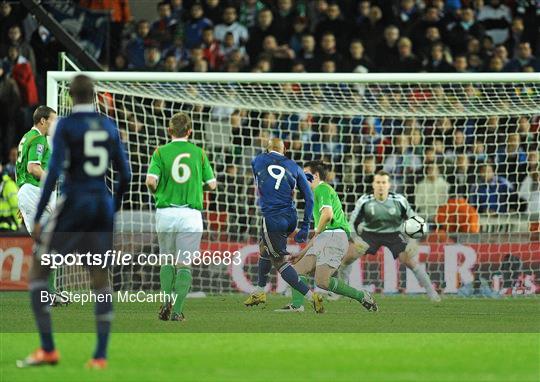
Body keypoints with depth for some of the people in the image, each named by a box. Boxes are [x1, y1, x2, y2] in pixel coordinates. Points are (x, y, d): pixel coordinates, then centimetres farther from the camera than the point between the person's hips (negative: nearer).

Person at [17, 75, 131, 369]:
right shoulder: (109, 127, 8)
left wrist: (38, 217, -12)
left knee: (37, 271, 5)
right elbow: (124, 175, 9)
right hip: (103, 205, 5)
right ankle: (100, 356, 4)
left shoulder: (65, 126, -7)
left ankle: (48, 350, -3)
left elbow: (54, 172, -14)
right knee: (100, 280, 9)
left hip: (74, 205, -5)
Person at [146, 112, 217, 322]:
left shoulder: (161, 152, -1)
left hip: (165, 212, 0)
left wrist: (156, 193, 9)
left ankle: (166, 301, 2)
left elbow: (151, 181, -12)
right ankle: (177, 310, -5)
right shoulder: (198, 153, 3)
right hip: (191, 214, 0)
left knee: (167, 260, 17)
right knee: (184, 264, 2)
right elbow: (211, 184, 6)